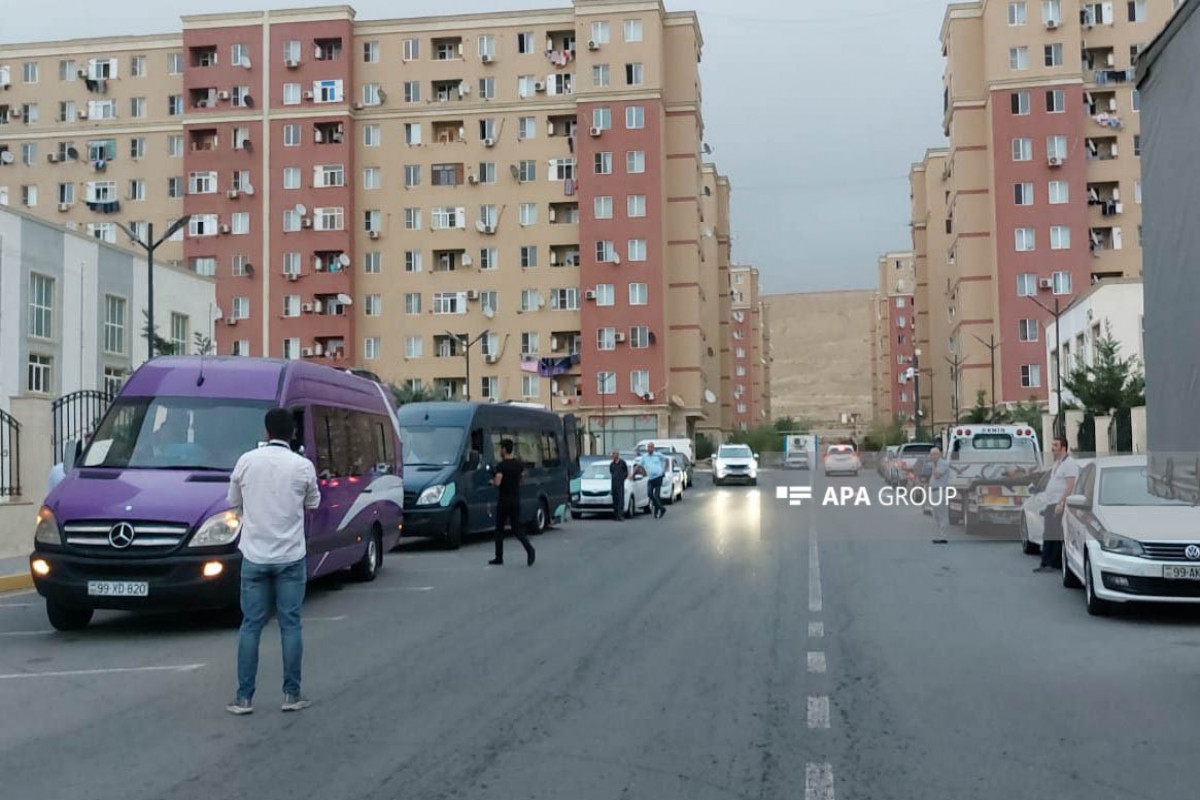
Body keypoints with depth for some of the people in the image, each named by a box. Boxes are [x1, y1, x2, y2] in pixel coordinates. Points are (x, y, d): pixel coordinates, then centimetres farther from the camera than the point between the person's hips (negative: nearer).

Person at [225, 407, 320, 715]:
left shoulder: (247, 461, -3)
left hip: (254, 555, 1)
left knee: (251, 625, 6)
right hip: (290, 556, -1)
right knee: (290, 624, 6)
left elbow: (234, 502, 9)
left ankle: (244, 697, 7)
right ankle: (292, 695, 9)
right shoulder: (303, 466, -7)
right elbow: (313, 504, 8)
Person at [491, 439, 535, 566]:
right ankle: (529, 549, -16)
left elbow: (498, 483, -24)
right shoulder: (519, 464, 5)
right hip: (516, 501, 5)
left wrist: (493, 480, -4)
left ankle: (499, 557, 13)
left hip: (504, 502, -5)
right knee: (517, 529, 8)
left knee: (499, 530, 8)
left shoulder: (502, 465, -14)